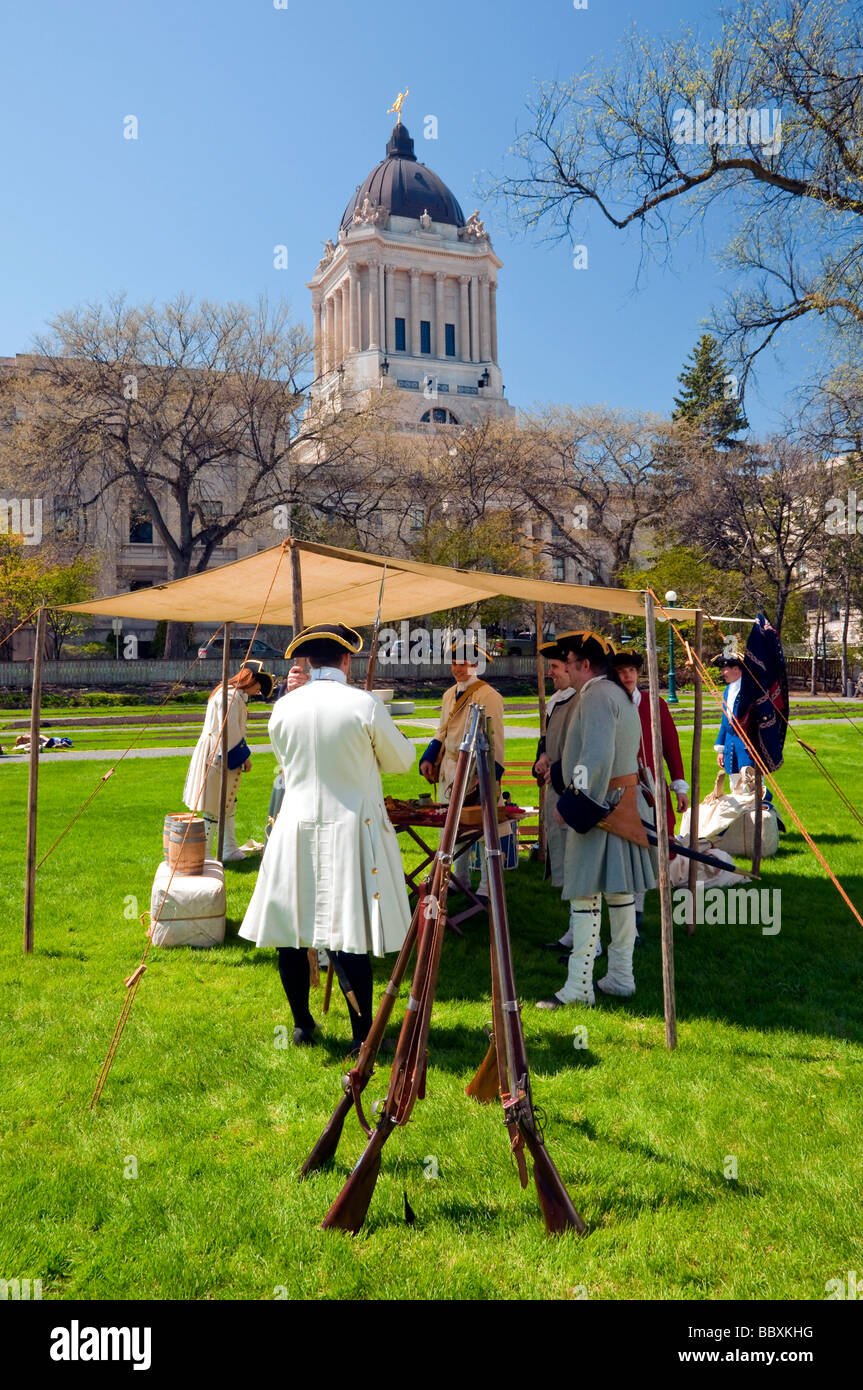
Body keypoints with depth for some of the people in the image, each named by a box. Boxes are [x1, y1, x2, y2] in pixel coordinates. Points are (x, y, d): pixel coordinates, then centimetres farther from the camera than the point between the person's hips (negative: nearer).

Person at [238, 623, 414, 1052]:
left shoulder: (284, 708, 0)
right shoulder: (365, 706, -10)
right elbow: (401, 760, 3)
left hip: (295, 828, 3)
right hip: (350, 829, -3)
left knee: (290, 928, 13)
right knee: (349, 935, 0)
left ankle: (302, 1024, 26)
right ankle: (362, 1035, 7)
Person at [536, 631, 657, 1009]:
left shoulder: (597, 696, -16)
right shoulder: (619, 694, 16)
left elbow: (597, 757, -27)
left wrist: (571, 801, -23)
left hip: (601, 805, -11)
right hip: (626, 801, 11)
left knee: (585, 894, -7)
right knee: (620, 891, 13)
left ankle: (579, 986, -5)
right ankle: (620, 977, 21)